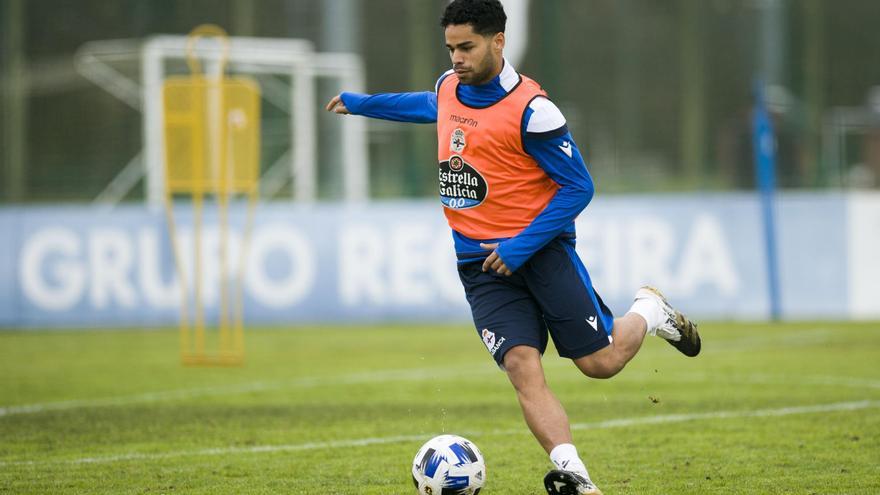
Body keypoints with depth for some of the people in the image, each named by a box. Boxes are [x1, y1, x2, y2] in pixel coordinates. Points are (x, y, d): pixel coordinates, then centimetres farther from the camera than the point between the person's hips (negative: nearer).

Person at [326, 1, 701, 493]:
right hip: (481, 265, 5)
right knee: (523, 367, -16)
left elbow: (578, 188, -13)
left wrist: (521, 247, -19)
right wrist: (360, 103, 38)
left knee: (601, 362, -3)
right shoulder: (449, 86, 5)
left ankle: (649, 312, 29)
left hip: (541, 248, -5)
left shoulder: (531, 110, -16)